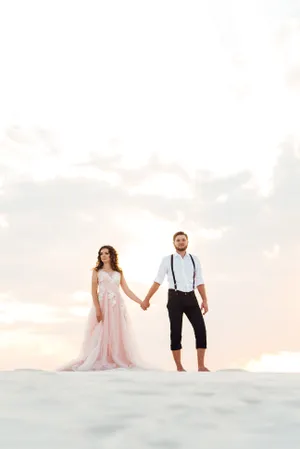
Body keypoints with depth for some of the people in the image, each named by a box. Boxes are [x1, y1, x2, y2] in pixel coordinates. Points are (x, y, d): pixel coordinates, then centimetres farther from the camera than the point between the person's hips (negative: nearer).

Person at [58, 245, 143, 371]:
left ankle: (118, 361, 5)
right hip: (103, 305, -3)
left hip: (117, 306, 3)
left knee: (118, 334, 1)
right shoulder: (97, 271, 7)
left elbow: (127, 290, 11)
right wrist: (97, 308, -15)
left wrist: (141, 302, 1)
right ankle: (100, 363, -7)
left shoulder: (119, 272, 14)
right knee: (101, 334, -7)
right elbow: (94, 291, -2)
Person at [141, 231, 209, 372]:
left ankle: (201, 366, 0)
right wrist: (146, 299, 0)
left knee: (201, 329, -6)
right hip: (175, 298, -2)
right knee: (176, 333, -1)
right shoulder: (167, 260, 4)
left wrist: (205, 300, 2)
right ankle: (179, 367, 9)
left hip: (190, 298, 2)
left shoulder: (194, 259, 11)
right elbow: (157, 281, 4)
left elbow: (200, 282, 11)